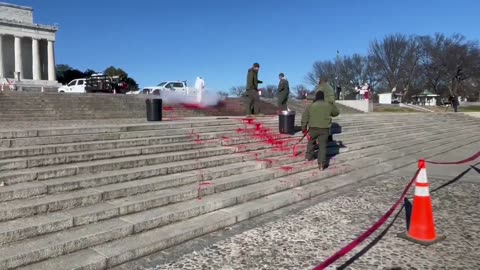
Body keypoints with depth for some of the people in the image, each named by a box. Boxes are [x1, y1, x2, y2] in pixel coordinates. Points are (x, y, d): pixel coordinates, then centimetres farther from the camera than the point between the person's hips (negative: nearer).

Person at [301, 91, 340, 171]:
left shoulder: (311, 106, 3)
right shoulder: (329, 105, 4)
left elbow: (304, 118, 3)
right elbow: (336, 113, 22)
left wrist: (304, 128, 13)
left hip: (313, 128, 1)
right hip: (324, 129, -1)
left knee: (311, 142, 25)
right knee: (322, 146, 0)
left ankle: (309, 156, 38)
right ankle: (322, 164, -7)